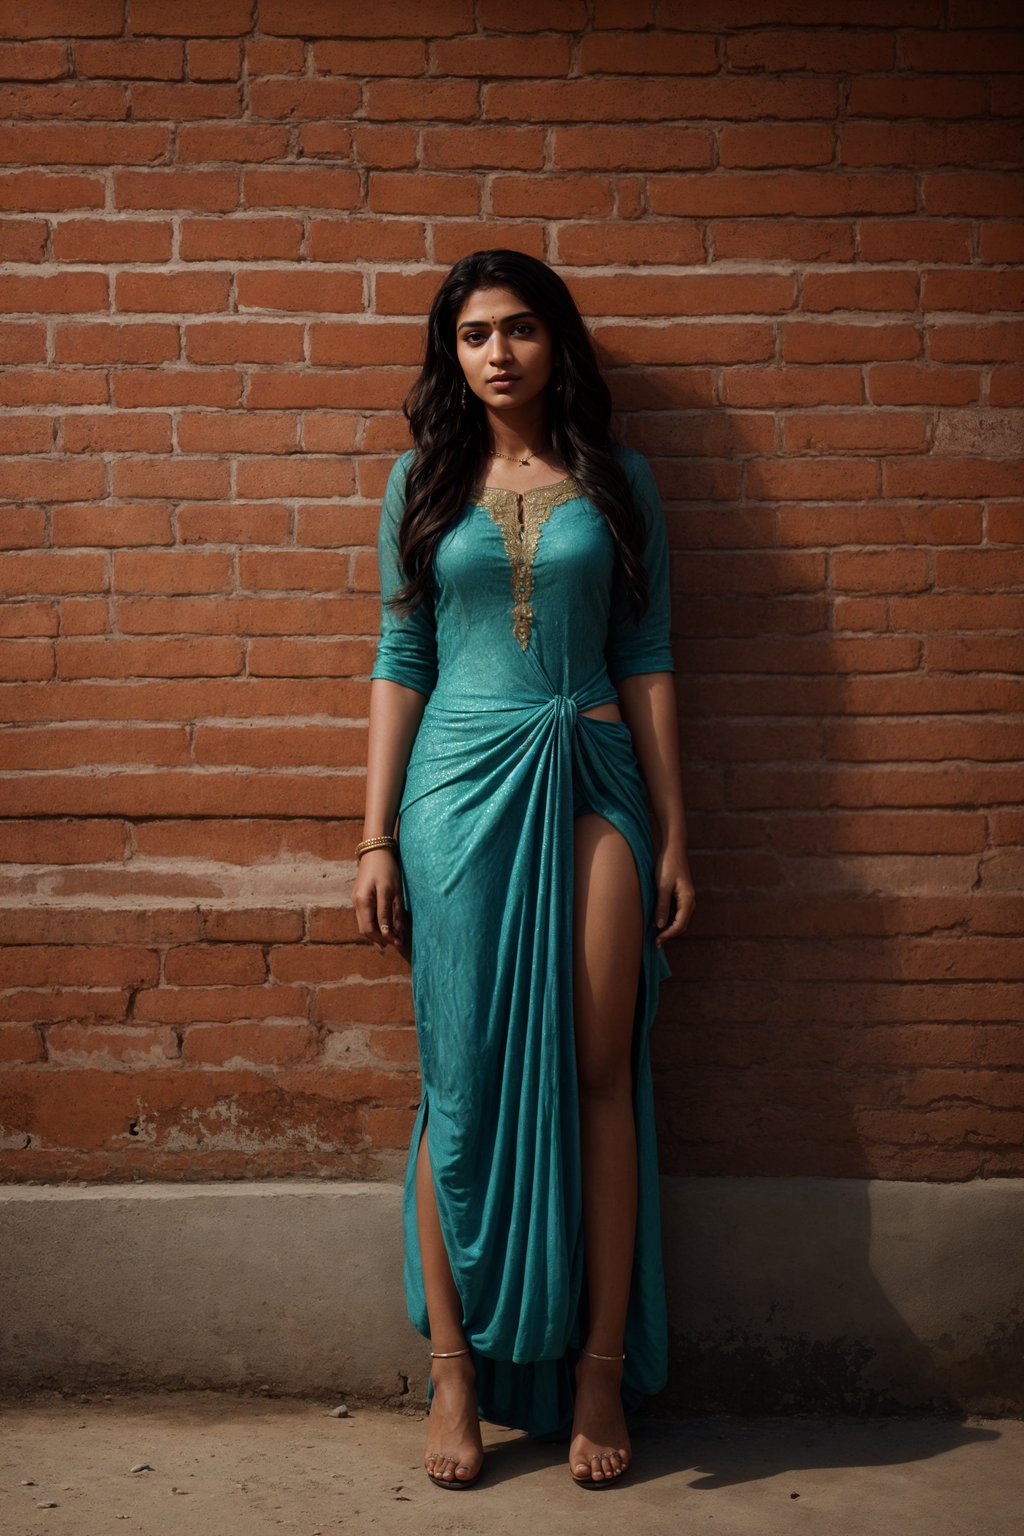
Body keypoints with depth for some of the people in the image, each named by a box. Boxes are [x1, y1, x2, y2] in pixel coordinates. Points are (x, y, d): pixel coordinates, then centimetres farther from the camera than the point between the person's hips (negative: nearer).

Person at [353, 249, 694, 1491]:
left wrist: (673, 837, 3)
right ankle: (457, 1368, 14)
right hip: (463, 784, 0)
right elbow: (400, 663, 7)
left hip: (592, 783, 0)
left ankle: (600, 1367, 13)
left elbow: (646, 661, 7)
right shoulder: (424, 479, 9)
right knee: (465, 1080, 2)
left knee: (598, 1073, 1)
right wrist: (376, 839, 1)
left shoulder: (614, 480, 9)